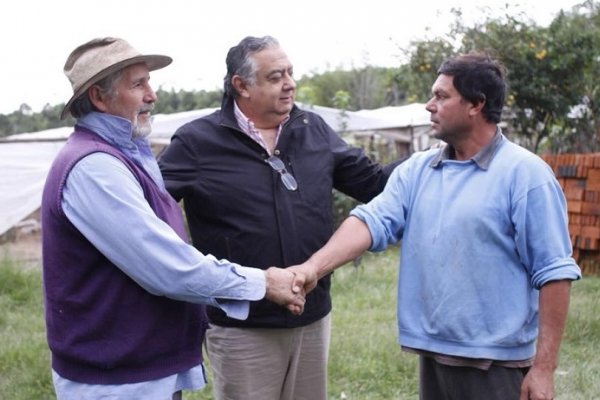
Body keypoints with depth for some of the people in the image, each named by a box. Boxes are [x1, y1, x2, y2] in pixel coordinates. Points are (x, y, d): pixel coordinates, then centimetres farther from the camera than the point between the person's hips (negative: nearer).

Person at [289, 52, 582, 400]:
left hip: (498, 363, -5)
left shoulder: (524, 173, -10)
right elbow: (372, 220, -6)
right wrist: (314, 266, -22)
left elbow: (554, 272, -12)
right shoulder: (416, 170, 7)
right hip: (433, 355, 6)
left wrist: (544, 367, -15)